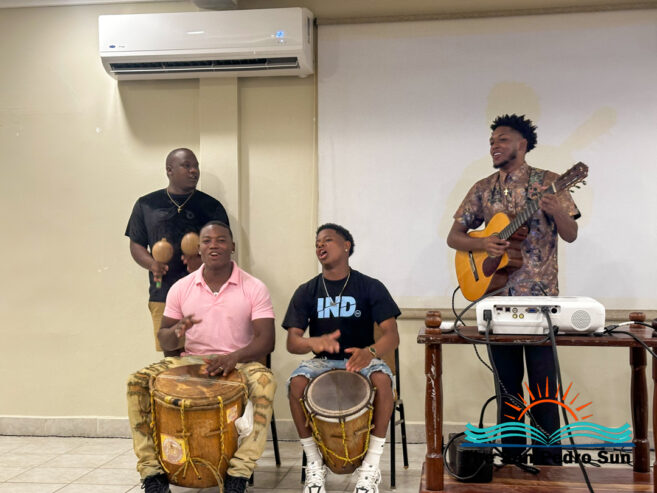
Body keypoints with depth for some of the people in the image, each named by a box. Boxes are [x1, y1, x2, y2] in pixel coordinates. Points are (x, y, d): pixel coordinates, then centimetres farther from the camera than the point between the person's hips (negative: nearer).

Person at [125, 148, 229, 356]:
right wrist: (151, 264, -6)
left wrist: (203, 261, -12)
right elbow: (136, 245, 15)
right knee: (170, 356, 2)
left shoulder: (211, 206, 9)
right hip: (162, 296, 1)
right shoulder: (146, 205, 12)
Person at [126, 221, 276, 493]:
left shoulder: (254, 288, -4)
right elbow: (164, 341, 6)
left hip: (238, 362, -2)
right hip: (190, 360, 3)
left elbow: (266, 340, -12)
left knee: (264, 382, -36)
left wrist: (234, 357, -31)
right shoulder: (181, 288, 4)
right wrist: (176, 332, -20)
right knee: (137, 381, -21)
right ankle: (152, 471, -16)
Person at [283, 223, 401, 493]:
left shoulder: (371, 287, -3)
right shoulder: (306, 292, 3)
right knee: (297, 382, -31)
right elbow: (292, 342, -6)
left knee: (382, 379, -35)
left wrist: (370, 351, -36)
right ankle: (315, 465, -14)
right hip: (322, 361, 2)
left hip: (362, 359, -1)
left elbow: (392, 335, -12)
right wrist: (314, 342, -31)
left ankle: (371, 467, -20)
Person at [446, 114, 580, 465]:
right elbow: (453, 236, 10)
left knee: (543, 380, -1)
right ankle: (511, 456, 22)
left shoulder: (548, 183, 1)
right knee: (507, 380, 10)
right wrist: (481, 244, -11)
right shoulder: (483, 189, 10)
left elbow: (571, 235, -4)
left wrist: (556, 210, -25)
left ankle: (547, 459, 12)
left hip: (539, 297, -3)